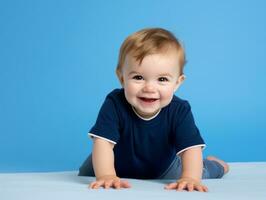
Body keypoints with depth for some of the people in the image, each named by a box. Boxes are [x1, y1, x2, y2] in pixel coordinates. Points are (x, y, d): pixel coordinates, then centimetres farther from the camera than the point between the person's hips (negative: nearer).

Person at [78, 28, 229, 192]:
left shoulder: (180, 111, -31)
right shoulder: (115, 104, -34)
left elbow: (191, 147, -37)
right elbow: (103, 142, -40)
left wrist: (190, 178, -56)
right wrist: (106, 176, -56)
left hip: (162, 170, 0)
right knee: (86, 173, -1)